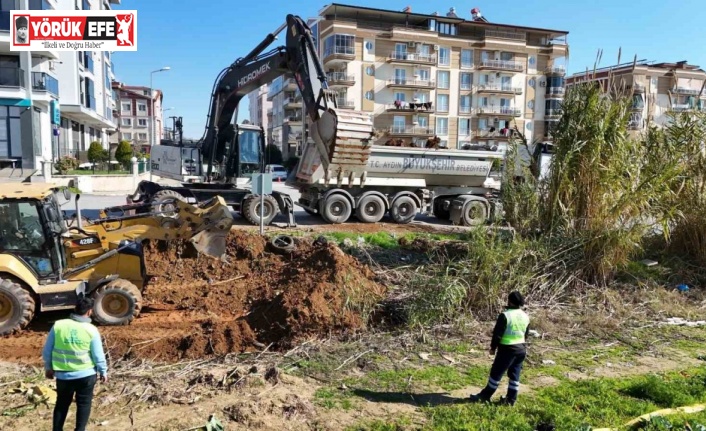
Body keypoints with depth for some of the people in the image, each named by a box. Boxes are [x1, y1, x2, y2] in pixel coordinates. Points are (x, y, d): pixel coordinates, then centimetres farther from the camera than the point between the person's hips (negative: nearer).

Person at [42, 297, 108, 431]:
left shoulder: (58, 325, -8)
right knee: (84, 404, 14)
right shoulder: (91, 330, -13)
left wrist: (48, 367, 15)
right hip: (86, 374, -2)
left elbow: (47, 350, 0)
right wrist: (103, 371, 7)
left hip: (63, 375, 2)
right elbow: (98, 355, -7)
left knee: (62, 404, 21)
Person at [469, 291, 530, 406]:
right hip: (521, 349, 7)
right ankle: (511, 399, 19)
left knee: (496, 372, 3)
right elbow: (526, 334, 15)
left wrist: (493, 347, -3)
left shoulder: (505, 315, -17)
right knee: (515, 374, 14)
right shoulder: (526, 316, 6)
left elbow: (497, 334, -15)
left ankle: (485, 395, 12)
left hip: (508, 349, -7)